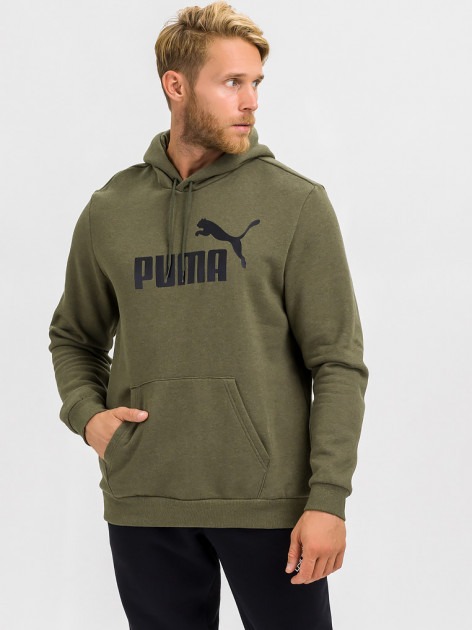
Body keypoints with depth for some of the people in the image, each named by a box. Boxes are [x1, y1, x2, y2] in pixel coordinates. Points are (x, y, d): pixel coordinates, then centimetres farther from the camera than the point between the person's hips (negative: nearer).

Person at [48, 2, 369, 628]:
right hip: (142, 505, 3)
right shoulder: (110, 211, 8)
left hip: (269, 503, -2)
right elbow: (75, 337, 21)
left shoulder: (297, 204, -1)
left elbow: (339, 364, -4)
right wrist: (86, 412, 1)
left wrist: (328, 498, -11)